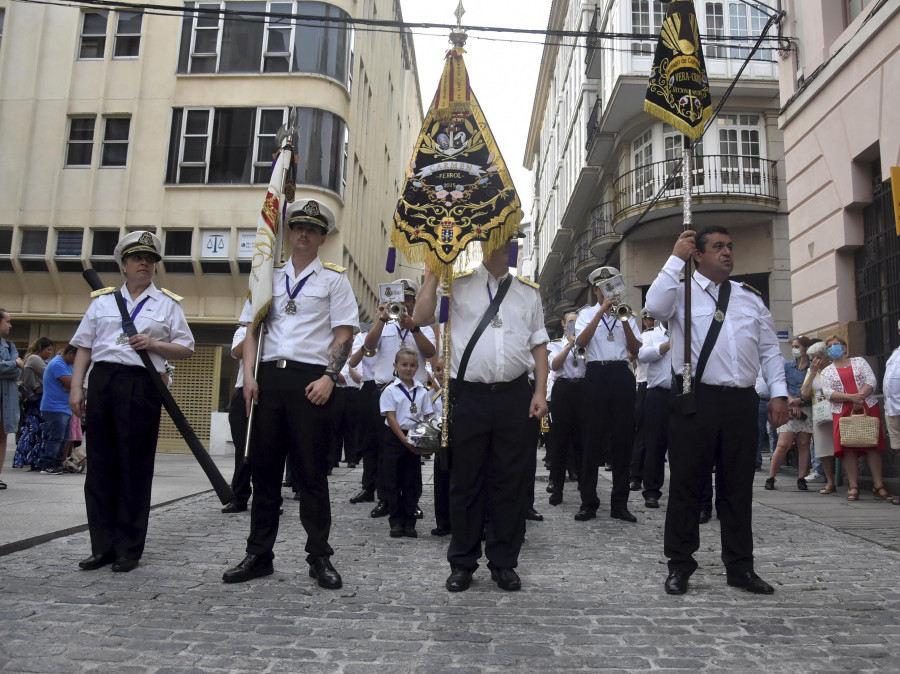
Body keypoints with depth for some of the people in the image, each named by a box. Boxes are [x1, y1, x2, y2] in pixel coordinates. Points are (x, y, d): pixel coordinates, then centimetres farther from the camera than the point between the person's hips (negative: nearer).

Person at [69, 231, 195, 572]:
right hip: (102, 380, 3)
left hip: (142, 386, -2)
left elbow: (186, 348, 9)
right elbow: (84, 346, 14)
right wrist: (76, 387, 4)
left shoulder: (168, 303, 12)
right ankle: (102, 546, 14)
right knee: (100, 464, 4)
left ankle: (129, 549, 10)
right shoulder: (102, 299, 17)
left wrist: (153, 344, -9)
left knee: (135, 467, 0)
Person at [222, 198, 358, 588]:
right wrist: (249, 375, 1)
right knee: (264, 467, 7)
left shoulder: (333, 279, 9)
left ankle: (319, 557, 11)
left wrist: (329, 377, -12)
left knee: (311, 472, 0)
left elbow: (344, 334, 1)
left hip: (311, 381, -3)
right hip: (268, 377, 3)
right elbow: (252, 329, 14)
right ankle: (259, 554, 19)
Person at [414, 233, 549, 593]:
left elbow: (539, 344, 12)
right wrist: (434, 271, -5)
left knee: (512, 482, 7)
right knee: (465, 482, 7)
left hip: (516, 397, 2)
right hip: (469, 397, -2)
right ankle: (462, 562, 21)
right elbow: (422, 317, -5)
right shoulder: (458, 284, 7)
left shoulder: (528, 292, 15)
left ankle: (504, 562, 22)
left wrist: (541, 392, 3)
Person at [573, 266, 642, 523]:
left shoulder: (626, 314, 15)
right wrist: (602, 311, -13)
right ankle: (588, 502, 7)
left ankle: (619, 503, 12)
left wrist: (624, 319, -8)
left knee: (623, 439, 3)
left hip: (622, 375, 2)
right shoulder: (587, 313, 10)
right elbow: (580, 341, -10)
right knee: (592, 439, -1)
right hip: (597, 375, -2)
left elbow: (635, 350, 4)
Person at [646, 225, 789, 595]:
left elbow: (770, 349, 16)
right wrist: (675, 258, -12)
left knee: (738, 487, 12)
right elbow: (655, 306, -19)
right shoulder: (682, 289, 4)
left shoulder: (750, 297, 17)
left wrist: (779, 392, 5)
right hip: (695, 399, -4)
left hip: (741, 402, 4)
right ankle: (680, 565, 15)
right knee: (686, 484, 2)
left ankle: (740, 567, 25)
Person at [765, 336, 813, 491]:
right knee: (783, 445, -8)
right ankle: (771, 477, -1)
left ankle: (801, 478, 8)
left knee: (804, 445, 0)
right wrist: (792, 402, -10)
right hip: (789, 409, 0)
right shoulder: (787, 366, 12)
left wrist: (800, 400, -15)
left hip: (807, 409, 0)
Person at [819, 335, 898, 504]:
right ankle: (853, 487, 0)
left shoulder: (860, 361, 13)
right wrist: (851, 397, -18)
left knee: (873, 446, -1)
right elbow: (828, 393, -4)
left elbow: (872, 380, 0)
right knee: (848, 448, -5)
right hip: (843, 413, 0)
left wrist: (860, 396, -17)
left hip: (868, 408, 0)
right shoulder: (826, 372, 11)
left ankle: (879, 487, 2)